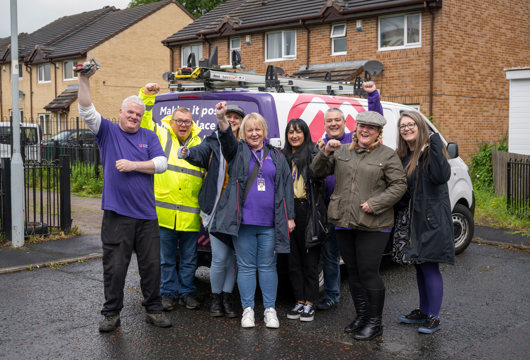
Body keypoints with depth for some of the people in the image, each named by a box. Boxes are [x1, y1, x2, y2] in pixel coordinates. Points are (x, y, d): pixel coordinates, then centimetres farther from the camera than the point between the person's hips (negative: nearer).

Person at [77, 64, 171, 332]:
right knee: (114, 267, 1)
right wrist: (84, 81, -19)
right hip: (117, 213, -2)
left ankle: (153, 310, 21)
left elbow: (161, 163, 0)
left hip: (146, 214, 2)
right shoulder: (108, 132, 7)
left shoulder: (149, 137, 12)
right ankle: (112, 313, 14)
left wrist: (133, 165, -10)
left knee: (151, 265, 8)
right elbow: (87, 111, -7)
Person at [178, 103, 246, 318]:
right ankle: (216, 298, 17)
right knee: (220, 258, -3)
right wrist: (188, 153, -34)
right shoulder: (214, 142, 5)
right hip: (217, 208, -1)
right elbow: (201, 153, -14)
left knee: (233, 256, 8)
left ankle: (227, 297, 24)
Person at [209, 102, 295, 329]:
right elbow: (226, 138, -13)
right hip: (243, 221, -1)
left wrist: (289, 216, 6)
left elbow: (287, 186, 11)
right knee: (246, 266, 5)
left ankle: (270, 310, 15)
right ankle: (247, 310, 13)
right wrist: (221, 118, -33)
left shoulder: (276, 156, 12)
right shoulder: (238, 152, 8)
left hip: (269, 223, 1)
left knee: (267, 266, 7)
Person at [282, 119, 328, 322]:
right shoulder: (282, 156, 15)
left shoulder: (313, 153, 0)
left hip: (308, 211, -5)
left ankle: (310, 303, 9)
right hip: (288, 210, 5)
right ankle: (300, 301, 20)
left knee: (310, 259, 1)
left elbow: (318, 176, -14)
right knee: (293, 260, 9)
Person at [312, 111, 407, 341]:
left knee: (368, 272, -4)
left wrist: (374, 204, -15)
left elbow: (399, 185, -5)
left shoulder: (388, 155, 0)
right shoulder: (342, 151, 13)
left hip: (373, 226, -5)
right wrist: (326, 153, -7)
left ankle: (375, 323, 10)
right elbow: (318, 171, 12)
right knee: (353, 271, 13)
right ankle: (361, 316, 28)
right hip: (344, 223, 5)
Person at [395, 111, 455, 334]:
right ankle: (423, 311, 29)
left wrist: (435, 146, -28)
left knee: (429, 266, -5)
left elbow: (441, 176, -27)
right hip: (416, 217, 8)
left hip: (433, 218, -8)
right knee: (420, 266, 16)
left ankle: (434, 318, 5)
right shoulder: (404, 157, 13)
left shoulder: (430, 149, -10)